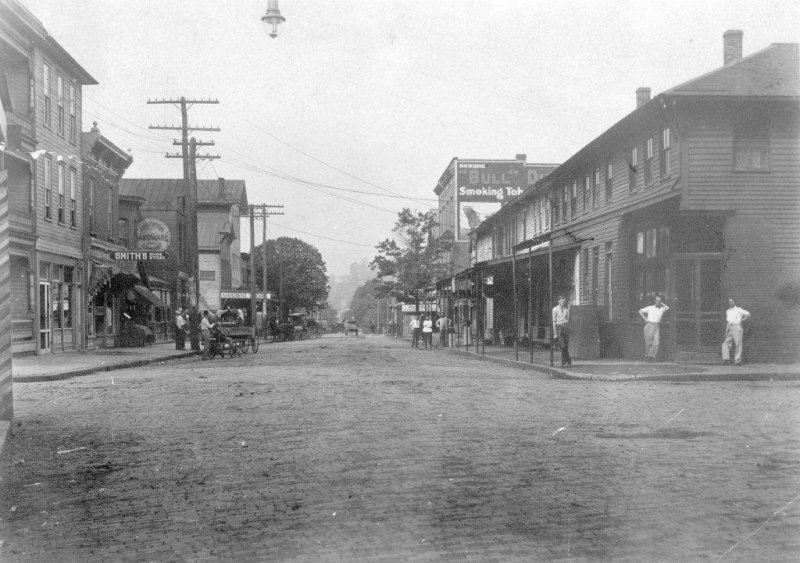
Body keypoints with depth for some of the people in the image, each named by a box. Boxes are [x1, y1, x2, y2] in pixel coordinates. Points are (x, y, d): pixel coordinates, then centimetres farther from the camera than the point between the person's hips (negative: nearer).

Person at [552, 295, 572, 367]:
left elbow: (568, 320, 15)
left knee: (566, 346, 0)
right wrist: (555, 333, -8)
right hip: (558, 327, -4)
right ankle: (568, 360, -2)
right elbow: (554, 321, -3)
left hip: (566, 327, 4)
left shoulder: (566, 309, 11)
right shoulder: (555, 309, -1)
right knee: (562, 346, -13)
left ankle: (564, 363, 6)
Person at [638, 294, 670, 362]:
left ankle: (652, 356, -13)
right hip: (649, 325, -1)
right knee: (648, 342, 0)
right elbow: (640, 311, 8)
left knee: (656, 342, -15)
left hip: (657, 326, 1)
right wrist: (645, 319, 0)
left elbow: (667, 308, -15)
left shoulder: (662, 309, 7)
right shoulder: (650, 307, 4)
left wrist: (661, 303, -1)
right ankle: (647, 356, 14)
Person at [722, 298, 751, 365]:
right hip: (729, 329, 6)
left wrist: (741, 321, -5)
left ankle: (737, 360, -5)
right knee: (725, 343, -6)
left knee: (738, 345, -6)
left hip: (737, 327, -6)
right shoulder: (727, 311, 21)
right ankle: (726, 359, -11)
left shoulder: (738, 309, 4)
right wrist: (726, 332, 15)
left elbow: (748, 314, -1)